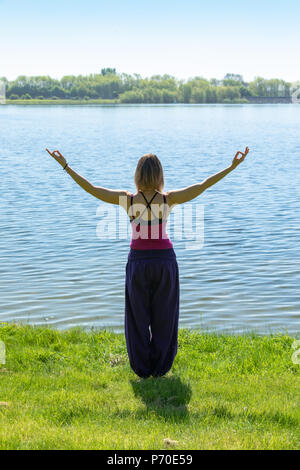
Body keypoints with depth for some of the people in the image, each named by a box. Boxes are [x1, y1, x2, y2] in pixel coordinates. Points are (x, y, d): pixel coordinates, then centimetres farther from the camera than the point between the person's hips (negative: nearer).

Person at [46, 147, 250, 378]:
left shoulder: (128, 199, -12)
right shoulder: (168, 200, -12)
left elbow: (90, 188, -9)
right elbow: (203, 185, -10)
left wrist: (65, 165, -1)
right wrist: (233, 166, -5)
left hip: (138, 261, 0)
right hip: (165, 259, 0)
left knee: (138, 318, 13)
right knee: (163, 318, 13)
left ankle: (142, 368, 19)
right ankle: (160, 368, 19)